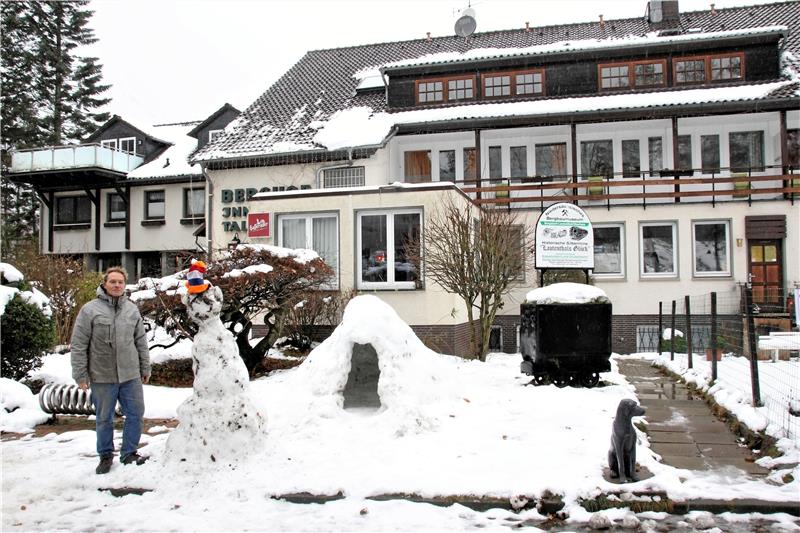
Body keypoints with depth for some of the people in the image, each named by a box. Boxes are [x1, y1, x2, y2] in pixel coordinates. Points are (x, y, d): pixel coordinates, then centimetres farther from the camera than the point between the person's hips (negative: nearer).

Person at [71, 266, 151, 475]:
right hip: (102, 377, -3)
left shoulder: (132, 309, 7)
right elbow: (78, 345, -5)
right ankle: (106, 456, 27)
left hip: (130, 375, 3)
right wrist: (80, 374, -7)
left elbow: (141, 341, 13)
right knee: (104, 419, 10)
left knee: (135, 414, 8)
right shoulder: (90, 310, -5)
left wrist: (145, 368, 13)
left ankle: (129, 453, 23)